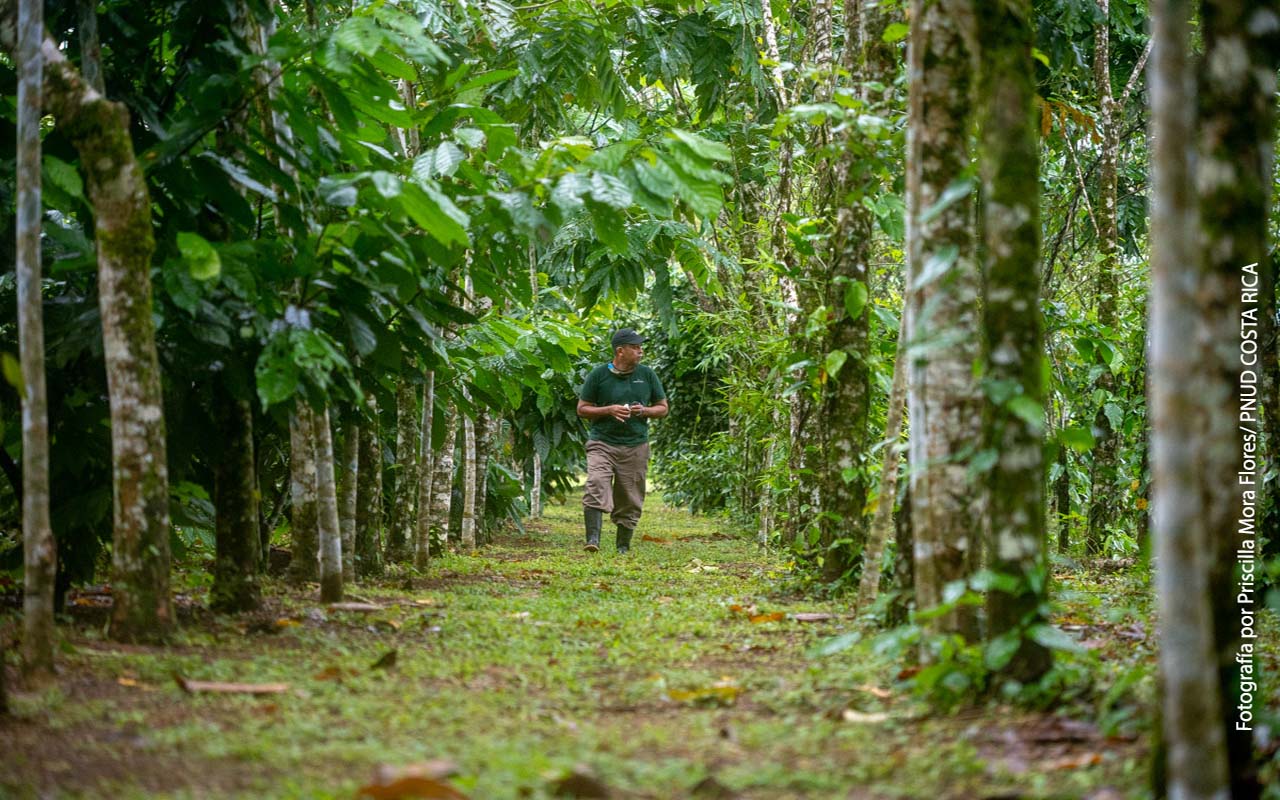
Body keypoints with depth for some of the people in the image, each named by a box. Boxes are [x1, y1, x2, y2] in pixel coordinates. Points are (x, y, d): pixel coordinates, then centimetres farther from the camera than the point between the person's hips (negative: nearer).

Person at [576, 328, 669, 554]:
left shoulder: (647, 375, 8)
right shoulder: (598, 375, 0)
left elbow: (663, 408, 15)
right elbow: (582, 409, 3)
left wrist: (644, 411, -6)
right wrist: (609, 410, -12)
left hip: (636, 445, 3)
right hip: (602, 443, -3)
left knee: (630, 501, 4)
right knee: (596, 486, -24)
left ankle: (623, 548, 16)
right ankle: (593, 539, -29)